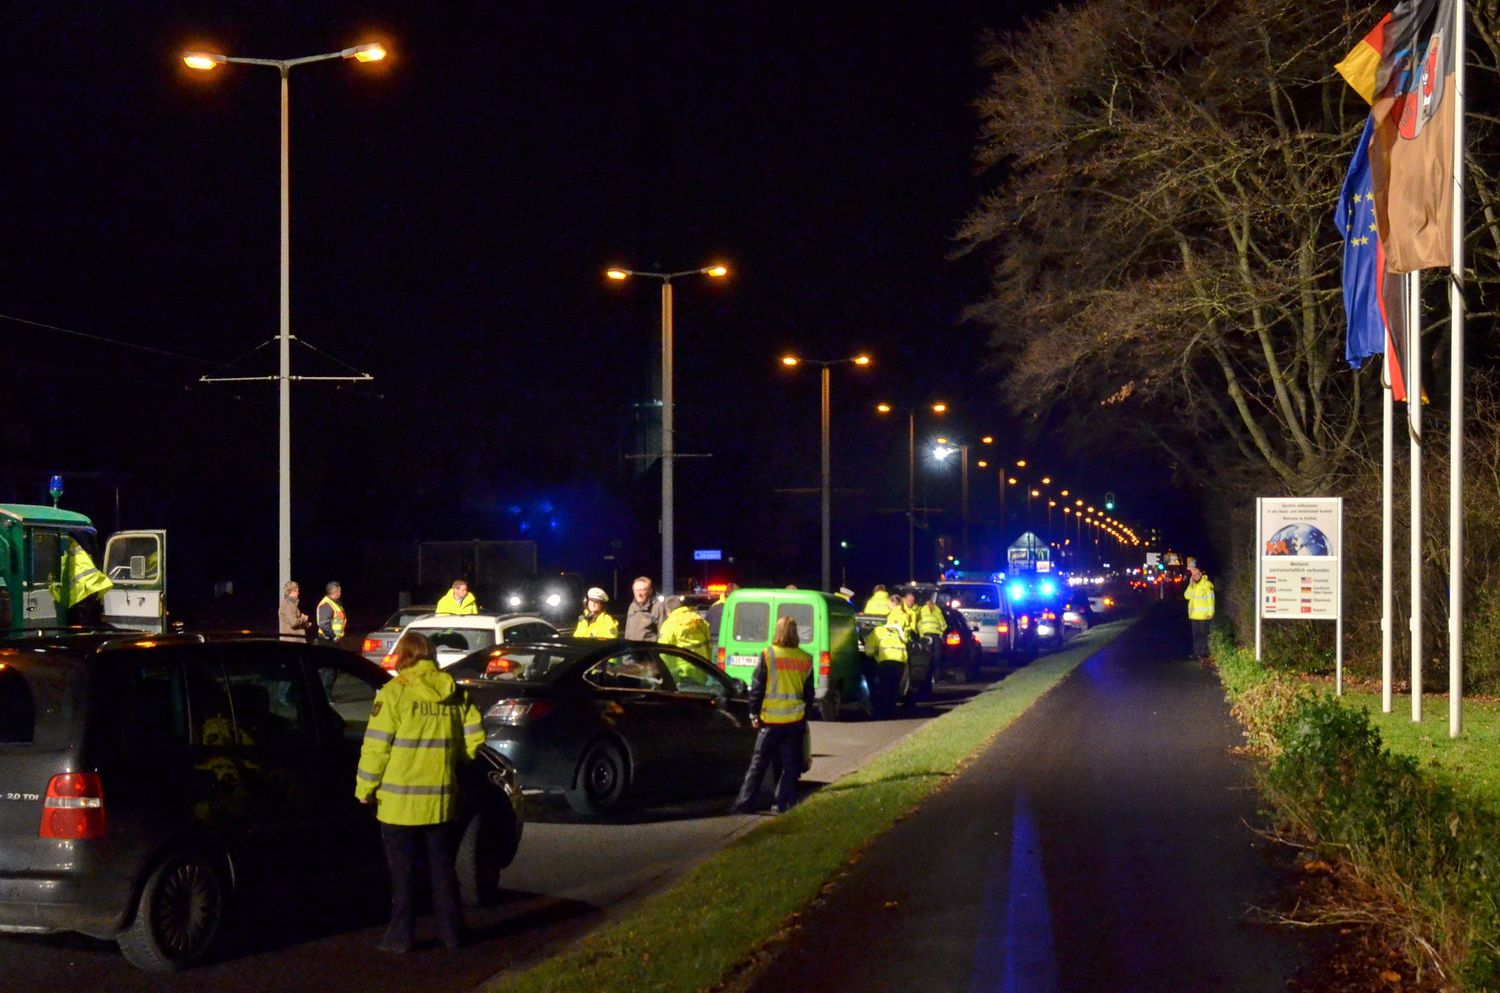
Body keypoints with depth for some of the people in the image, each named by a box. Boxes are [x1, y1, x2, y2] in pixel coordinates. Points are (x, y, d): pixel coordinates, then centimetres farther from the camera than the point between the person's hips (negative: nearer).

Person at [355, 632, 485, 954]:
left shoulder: (395, 692, -10)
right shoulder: (454, 693, 5)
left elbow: (376, 746, -12)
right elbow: (474, 734, 5)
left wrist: (365, 788, -3)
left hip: (400, 801, -4)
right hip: (442, 799, 4)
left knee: (403, 871, 5)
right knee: (442, 867, 15)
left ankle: (400, 936, 8)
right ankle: (451, 931, 19)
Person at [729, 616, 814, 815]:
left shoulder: (768, 656, -7)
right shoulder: (805, 660, 4)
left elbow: (756, 687, -6)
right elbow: (809, 692, 12)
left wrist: (754, 714, 3)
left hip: (771, 719, -2)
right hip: (796, 720, 3)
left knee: (758, 763, 3)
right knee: (791, 765, 10)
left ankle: (743, 804, -1)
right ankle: (784, 803, 10)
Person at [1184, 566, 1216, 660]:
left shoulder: (1206, 584, -8)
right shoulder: (1192, 585, 12)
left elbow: (1210, 599, -10)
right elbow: (1187, 596, 3)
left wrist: (1210, 612, -14)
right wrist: (1190, 585, -7)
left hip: (1203, 615, -6)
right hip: (1193, 615, 6)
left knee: (1203, 634, -3)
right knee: (1196, 634, 10)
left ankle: (1204, 652, 1)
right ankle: (1196, 651, 14)